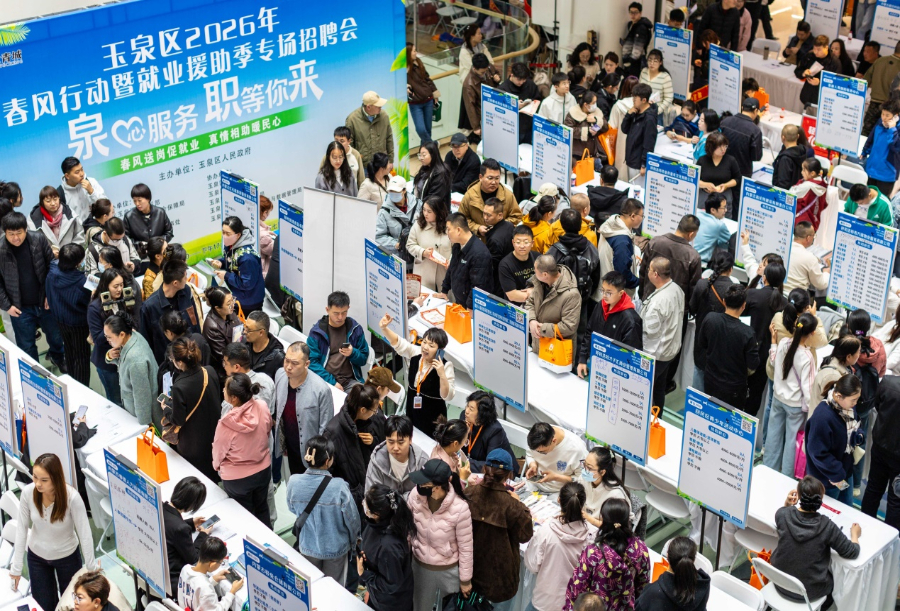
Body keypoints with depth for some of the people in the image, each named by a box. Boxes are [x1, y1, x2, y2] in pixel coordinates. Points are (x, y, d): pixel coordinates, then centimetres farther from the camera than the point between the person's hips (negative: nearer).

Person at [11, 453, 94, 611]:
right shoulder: (28, 493, -23)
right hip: (37, 556, 2)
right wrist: (16, 567, -9)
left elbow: (85, 535, -24)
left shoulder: (72, 497, -31)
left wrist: (91, 571, -19)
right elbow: (22, 529, -13)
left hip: (67, 556, -2)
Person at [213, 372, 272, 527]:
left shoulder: (226, 423, -33)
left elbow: (218, 452, -15)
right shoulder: (263, 408, -20)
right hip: (263, 470, 5)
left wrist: (216, 465, 9)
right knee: (262, 509, 28)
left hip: (237, 477, -5)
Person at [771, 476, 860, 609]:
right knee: (836, 579, 31)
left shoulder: (783, 514, -16)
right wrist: (855, 534, 4)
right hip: (809, 591, -3)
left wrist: (787, 504, -4)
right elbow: (852, 552, -13)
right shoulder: (826, 526, -25)